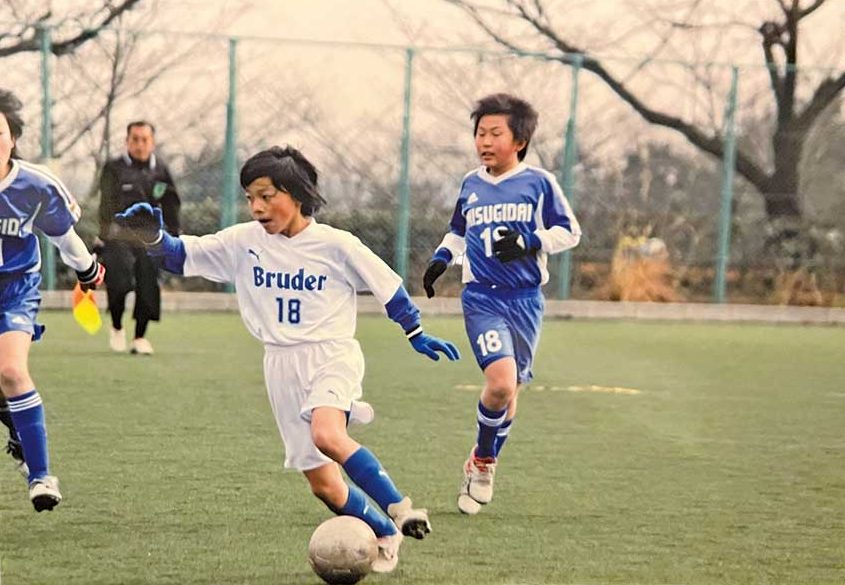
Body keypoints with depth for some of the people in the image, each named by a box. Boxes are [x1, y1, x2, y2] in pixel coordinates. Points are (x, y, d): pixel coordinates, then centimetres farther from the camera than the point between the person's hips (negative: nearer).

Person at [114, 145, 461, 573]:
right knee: (323, 484, 1)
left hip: (331, 355, -4)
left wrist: (417, 335, 12)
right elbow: (181, 256, 2)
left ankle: (400, 508, -27)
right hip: (282, 365, 4)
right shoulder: (244, 241, 1)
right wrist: (153, 237, -19)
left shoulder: (335, 244, -8)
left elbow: (387, 285, 5)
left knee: (326, 435, -35)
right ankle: (386, 537, 21)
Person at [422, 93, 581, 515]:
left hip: (525, 298, 0)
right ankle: (482, 460, 0)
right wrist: (442, 258, 8)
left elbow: (569, 231, 4)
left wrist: (530, 242, -12)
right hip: (482, 297, 0)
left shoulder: (539, 183, 0)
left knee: (508, 390, 7)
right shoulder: (470, 185, 9)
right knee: (501, 380, -21)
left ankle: (483, 465, 29)